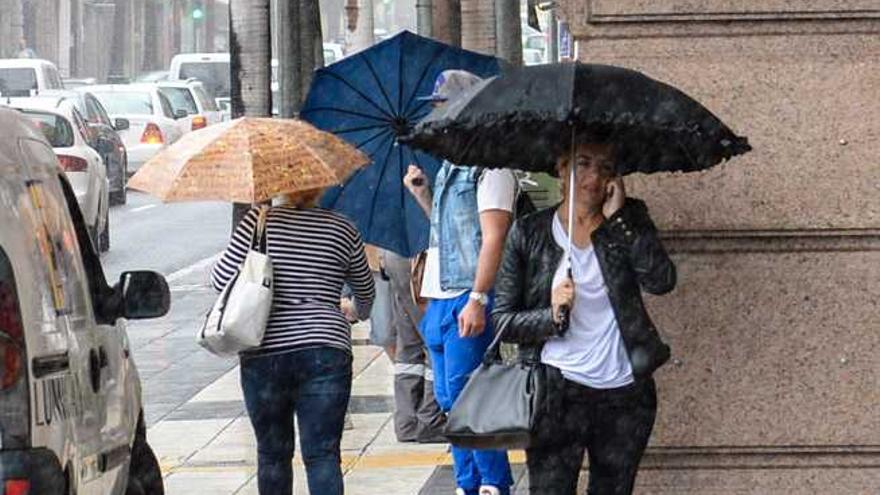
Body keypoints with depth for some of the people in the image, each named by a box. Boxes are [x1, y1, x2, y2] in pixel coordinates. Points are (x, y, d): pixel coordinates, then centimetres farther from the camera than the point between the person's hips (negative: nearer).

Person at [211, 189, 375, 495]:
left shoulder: (259, 221, -1)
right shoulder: (342, 229, 6)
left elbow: (221, 280, -1)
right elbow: (366, 292, 21)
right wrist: (360, 313, 43)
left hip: (263, 353, 0)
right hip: (324, 351, 0)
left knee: (272, 453, 14)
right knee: (322, 454, -3)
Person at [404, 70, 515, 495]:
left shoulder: (489, 165, -10)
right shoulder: (449, 167, 19)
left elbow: (493, 237, -17)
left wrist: (477, 299, -24)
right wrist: (423, 197, 13)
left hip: (468, 301, -10)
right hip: (439, 300, 10)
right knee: (450, 401, 11)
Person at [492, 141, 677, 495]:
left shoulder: (629, 219, 6)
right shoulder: (528, 233, 3)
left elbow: (661, 280, -11)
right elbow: (502, 320, 2)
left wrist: (618, 217, -12)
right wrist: (552, 316, -15)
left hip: (626, 395, 2)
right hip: (558, 395, -2)